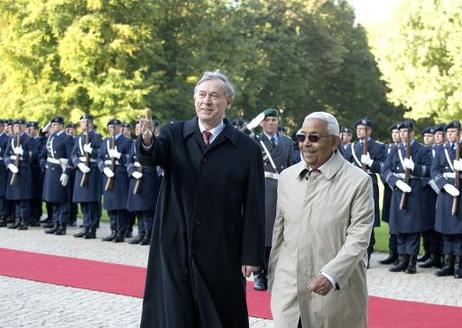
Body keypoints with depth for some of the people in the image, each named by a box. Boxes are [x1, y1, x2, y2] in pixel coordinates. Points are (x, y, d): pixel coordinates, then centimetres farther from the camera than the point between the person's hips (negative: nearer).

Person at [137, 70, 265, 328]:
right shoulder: (175, 135, 4)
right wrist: (147, 141, -40)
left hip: (222, 256, -1)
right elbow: (152, 157, -17)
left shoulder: (247, 149, -2)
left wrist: (252, 256, -6)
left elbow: (254, 207, -2)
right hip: (175, 249, 1)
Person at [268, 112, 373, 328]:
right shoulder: (287, 177, 10)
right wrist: (273, 280, 14)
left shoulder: (358, 181, -5)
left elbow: (358, 239, -10)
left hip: (336, 292, -3)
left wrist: (331, 276, -21)